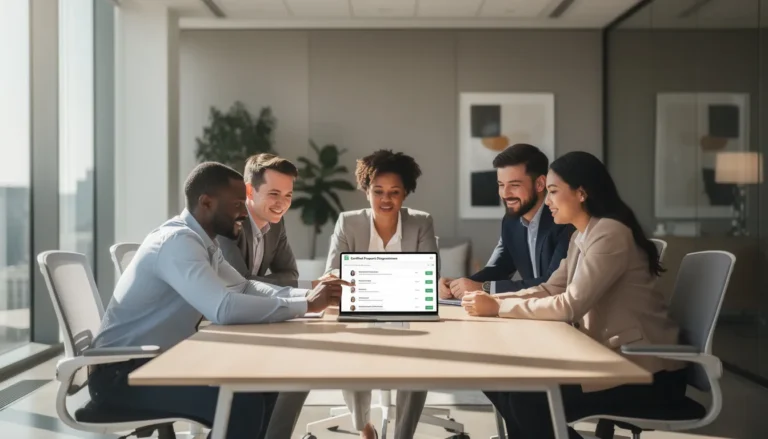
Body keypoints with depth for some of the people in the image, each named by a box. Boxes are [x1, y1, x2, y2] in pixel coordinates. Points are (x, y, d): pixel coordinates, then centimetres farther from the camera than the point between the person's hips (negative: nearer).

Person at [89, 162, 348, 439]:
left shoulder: (201, 242, 7)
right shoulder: (178, 241, -23)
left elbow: (245, 288, 12)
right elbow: (224, 308, -35)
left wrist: (309, 295, -3)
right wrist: (307, 305, -27)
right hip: (121, 373, -9)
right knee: (243, 401, -22)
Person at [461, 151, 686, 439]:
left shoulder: (610, 234, -18)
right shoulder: (581, 237, 12)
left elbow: (570, 306, -23)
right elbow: (550, 290, 9)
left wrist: (499, 308, -19)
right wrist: (493, 299, -6)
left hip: (647, 372, -9)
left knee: (531, 401, -19)